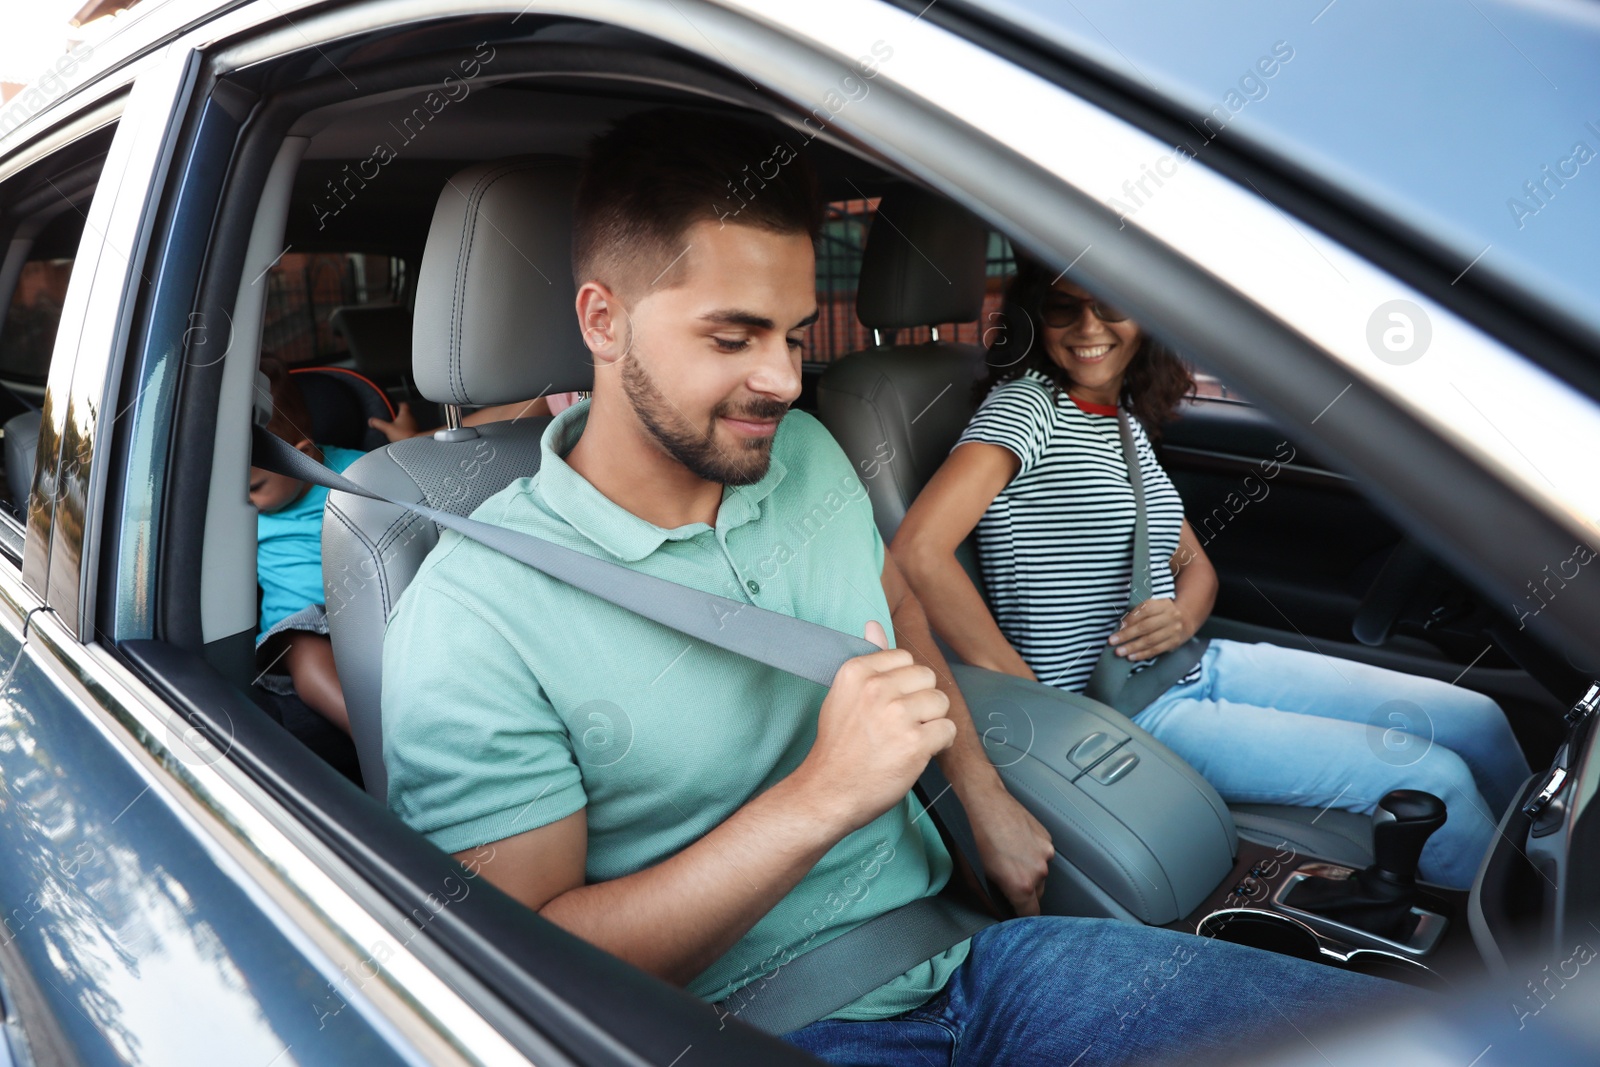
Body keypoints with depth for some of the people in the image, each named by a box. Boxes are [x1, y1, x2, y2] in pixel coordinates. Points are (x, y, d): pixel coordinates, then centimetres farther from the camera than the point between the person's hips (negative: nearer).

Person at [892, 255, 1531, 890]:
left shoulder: (1126, 419, 11)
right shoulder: (1025, 405, -13)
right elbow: (917, 553, -28)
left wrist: (1183, 617, -7)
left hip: (1196, 668, 8)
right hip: (1125, 718, -8)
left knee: (1476, 722, 6)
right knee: (1434, 777, -10)